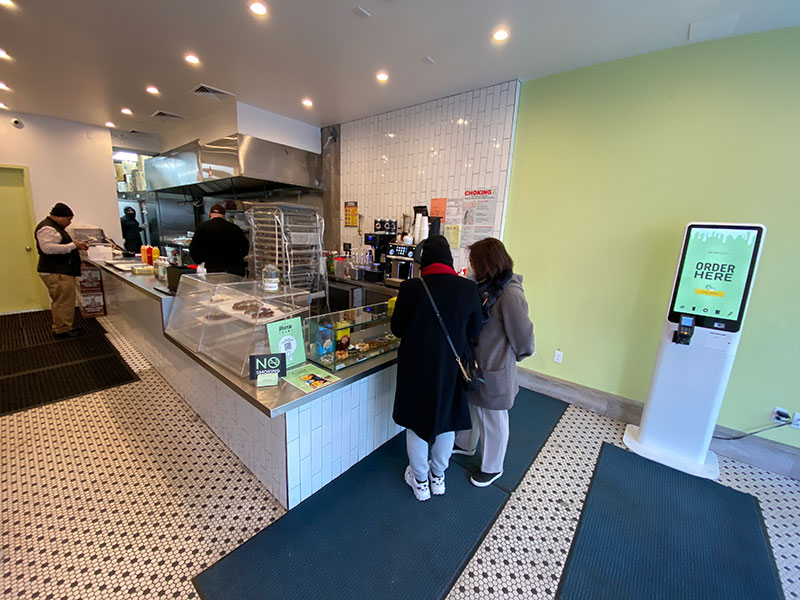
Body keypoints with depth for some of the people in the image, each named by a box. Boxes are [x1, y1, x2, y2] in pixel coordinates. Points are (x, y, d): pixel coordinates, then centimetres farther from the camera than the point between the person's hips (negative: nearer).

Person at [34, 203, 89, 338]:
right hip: (56, 273, -11)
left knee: (60, 301, 16)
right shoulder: (47, 228, -14)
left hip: (61, 271, 11)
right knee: (64, 302, -9)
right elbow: (48, 248, -25)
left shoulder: (56, 227, 19)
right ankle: (62, 330, -3)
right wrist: (73, 245, -21)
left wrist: (77, 246, 12)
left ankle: (58, 327, 25)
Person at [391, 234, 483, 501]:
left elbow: (397, 329, -8)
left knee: (417, 422, 19)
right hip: (451, 368, 3)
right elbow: (474, 332, -2)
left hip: (417, 367, -2)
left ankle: (420, 481, 40)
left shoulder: (411, 288, -19)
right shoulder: (469, 288, -12)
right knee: (447, 421, 23)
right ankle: (438, 476, 45)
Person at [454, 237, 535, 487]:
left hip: (494, 369, -8)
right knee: (470, 406, 27)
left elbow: (523, 335, -20)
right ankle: (465, 445, 53)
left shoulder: (511, 293, -26)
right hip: (475, 362, 8)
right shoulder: (485, 285, 0)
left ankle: (492, 468, 39)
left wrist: (516, 355, -3)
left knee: (492, 419, 14)